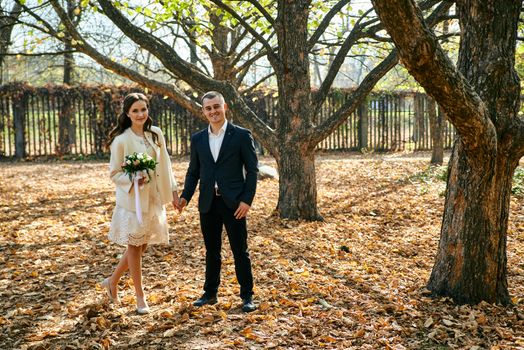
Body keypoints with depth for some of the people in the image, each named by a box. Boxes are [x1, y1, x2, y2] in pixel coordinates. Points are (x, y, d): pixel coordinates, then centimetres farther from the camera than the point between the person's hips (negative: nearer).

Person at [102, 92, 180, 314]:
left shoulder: (156, 134, 3)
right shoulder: (121, 140, -13)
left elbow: (164, 165, 10)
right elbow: (114, 173, -8)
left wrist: (173, 190, 9)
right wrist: (134, 180, -25)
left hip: (153, 198, 6)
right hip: (132, 199, -6)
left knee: (142, 246, 13)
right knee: (134, 246, 6)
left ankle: (112, 281, 34)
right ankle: (140, 296, 19)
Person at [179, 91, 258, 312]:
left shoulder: (241, 135, -3)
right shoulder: (198, 139, 9)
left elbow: (252, 170, -4)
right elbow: (193, 171, 14)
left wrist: (247, 200, -12)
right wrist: (185, 196, 0)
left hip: (234, 203, -4)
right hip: (208, 203, 4)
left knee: (240, 251, 3)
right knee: (211, 251, 14)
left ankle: (247, 296, 15)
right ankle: (210, 293, 26)